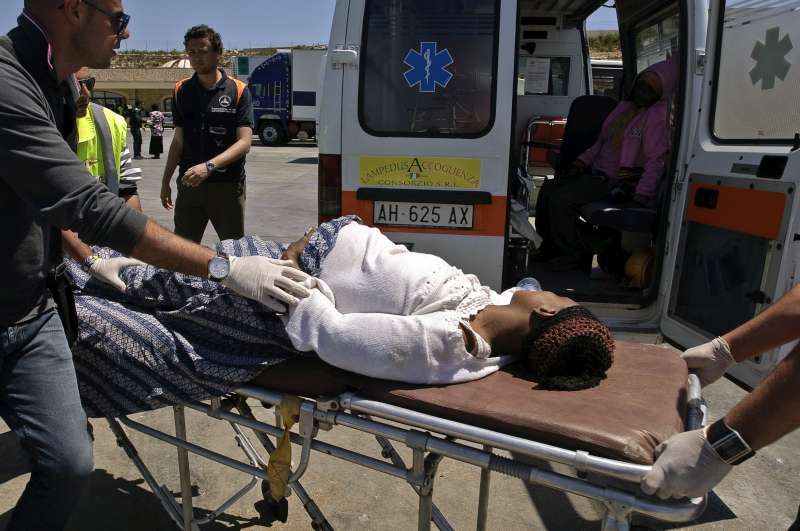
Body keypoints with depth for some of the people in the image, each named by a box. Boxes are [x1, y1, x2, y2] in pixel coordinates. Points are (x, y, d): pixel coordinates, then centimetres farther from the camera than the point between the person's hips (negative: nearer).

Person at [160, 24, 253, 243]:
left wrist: (209, 166, -25)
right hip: (188, 184, 4)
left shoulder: (238, 91, -4)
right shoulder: (182, 90, 9)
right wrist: (166, 181, 10)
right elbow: (178, 141, 14)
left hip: (227, 185, -3)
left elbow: (244, 143, -13)